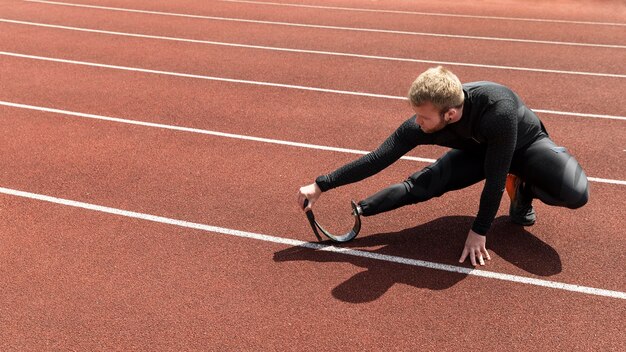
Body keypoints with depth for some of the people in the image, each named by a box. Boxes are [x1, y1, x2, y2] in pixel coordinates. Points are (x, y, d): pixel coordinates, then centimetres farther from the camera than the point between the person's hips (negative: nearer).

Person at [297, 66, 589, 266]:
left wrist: (479, 231, -26)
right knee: (422, 183, -21)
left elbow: (495, 176, -35)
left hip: (526, 144, -2)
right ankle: (355, 212, -7)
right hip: (478, 149, 2)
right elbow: (377, 159, -26)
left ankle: (523, 190, 2)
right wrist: (320, 186, -27)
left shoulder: (499, 109, -45)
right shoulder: (420, 125, -32)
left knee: (575, 194, -28)